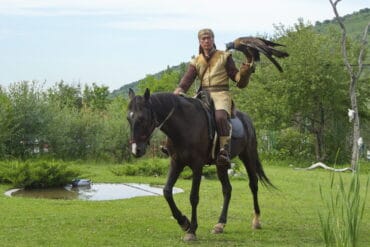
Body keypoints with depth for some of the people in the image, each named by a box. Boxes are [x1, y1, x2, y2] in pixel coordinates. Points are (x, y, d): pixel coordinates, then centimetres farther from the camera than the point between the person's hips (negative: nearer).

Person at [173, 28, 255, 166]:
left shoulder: (224, 57, 10)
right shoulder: (196, 62, 17)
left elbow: (237, 78, 9)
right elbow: (187, 80, 5)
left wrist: (245, 71, -13)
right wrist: (179, 91, -16)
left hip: (221, 94, -4)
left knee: (220, 116, -35)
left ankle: (225, 151, -42)